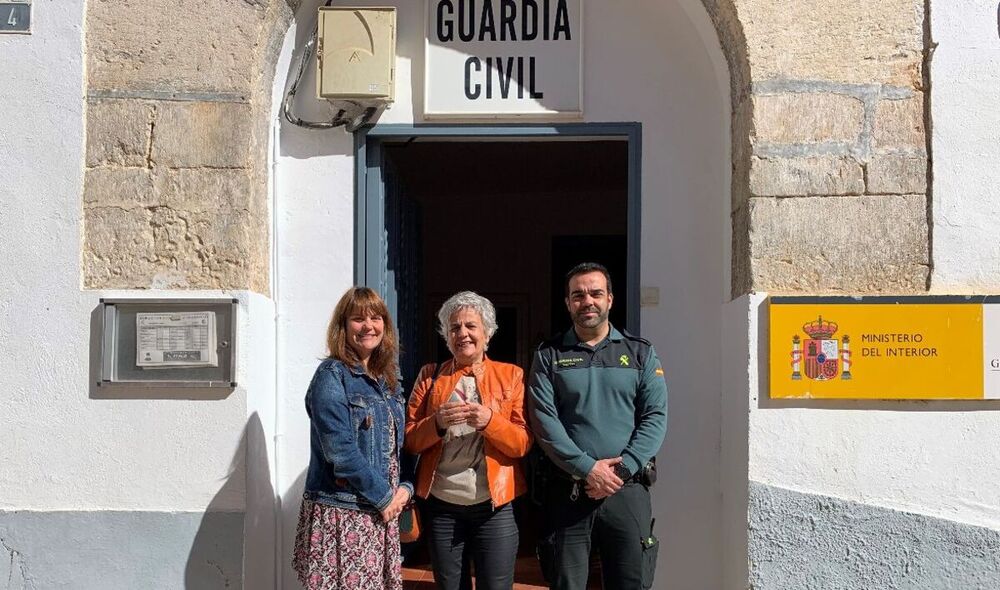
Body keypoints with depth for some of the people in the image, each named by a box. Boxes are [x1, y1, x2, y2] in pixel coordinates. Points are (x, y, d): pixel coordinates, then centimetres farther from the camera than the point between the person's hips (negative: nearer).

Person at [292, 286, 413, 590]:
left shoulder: (388, 380, 13)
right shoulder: (332, 376, -10)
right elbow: (340, 450, -18)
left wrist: (405, 487, -1)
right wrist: (384, 496, -13)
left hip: (382, 513, 7)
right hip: (341, 514, -7)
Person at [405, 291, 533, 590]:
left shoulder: (511, 375, 3)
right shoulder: (430, 375, 7)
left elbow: (523, 443, -2)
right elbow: (410, 440, 4)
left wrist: (490, 421, -21)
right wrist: (438, 423, -17)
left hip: (494, 506, -1)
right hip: (440, 505, 2)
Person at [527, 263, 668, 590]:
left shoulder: (641, 353, 8)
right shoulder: (549, 356, 5)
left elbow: (656, 417, 0)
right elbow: (544, 421, -5)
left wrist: (622, 468, -12)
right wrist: (587, 468, -15)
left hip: (627, 491, 1)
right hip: (567, 493, 0)